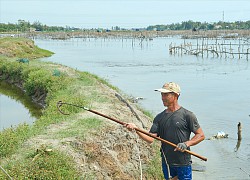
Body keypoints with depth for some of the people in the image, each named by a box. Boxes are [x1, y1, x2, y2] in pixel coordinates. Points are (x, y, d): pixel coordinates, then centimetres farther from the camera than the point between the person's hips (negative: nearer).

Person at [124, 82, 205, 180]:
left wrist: (186, 144, -16)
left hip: (183, 163, -4)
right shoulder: (159, 117, 6)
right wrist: (135, 129, -16)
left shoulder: (187, 115, -6)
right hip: (166, 162, 4)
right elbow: (150, 139, -2)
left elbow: (201, 135, -2)